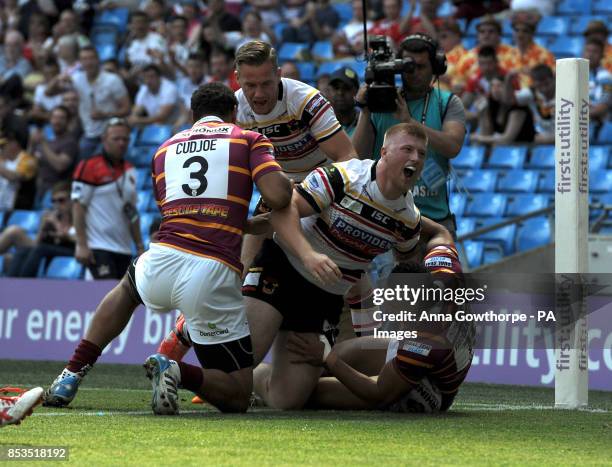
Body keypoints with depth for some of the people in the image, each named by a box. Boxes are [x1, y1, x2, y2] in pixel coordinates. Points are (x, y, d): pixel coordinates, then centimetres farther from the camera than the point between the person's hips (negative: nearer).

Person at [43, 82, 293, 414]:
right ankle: (180, 374, -20)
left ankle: (71, 375, 28)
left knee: (127, 289, 43)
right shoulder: (249, 139, 11)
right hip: (213, 275, -4)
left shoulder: (166, 148, 24)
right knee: (237, 396, 10)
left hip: (161, 262, 4)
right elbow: (278, 196, -5)